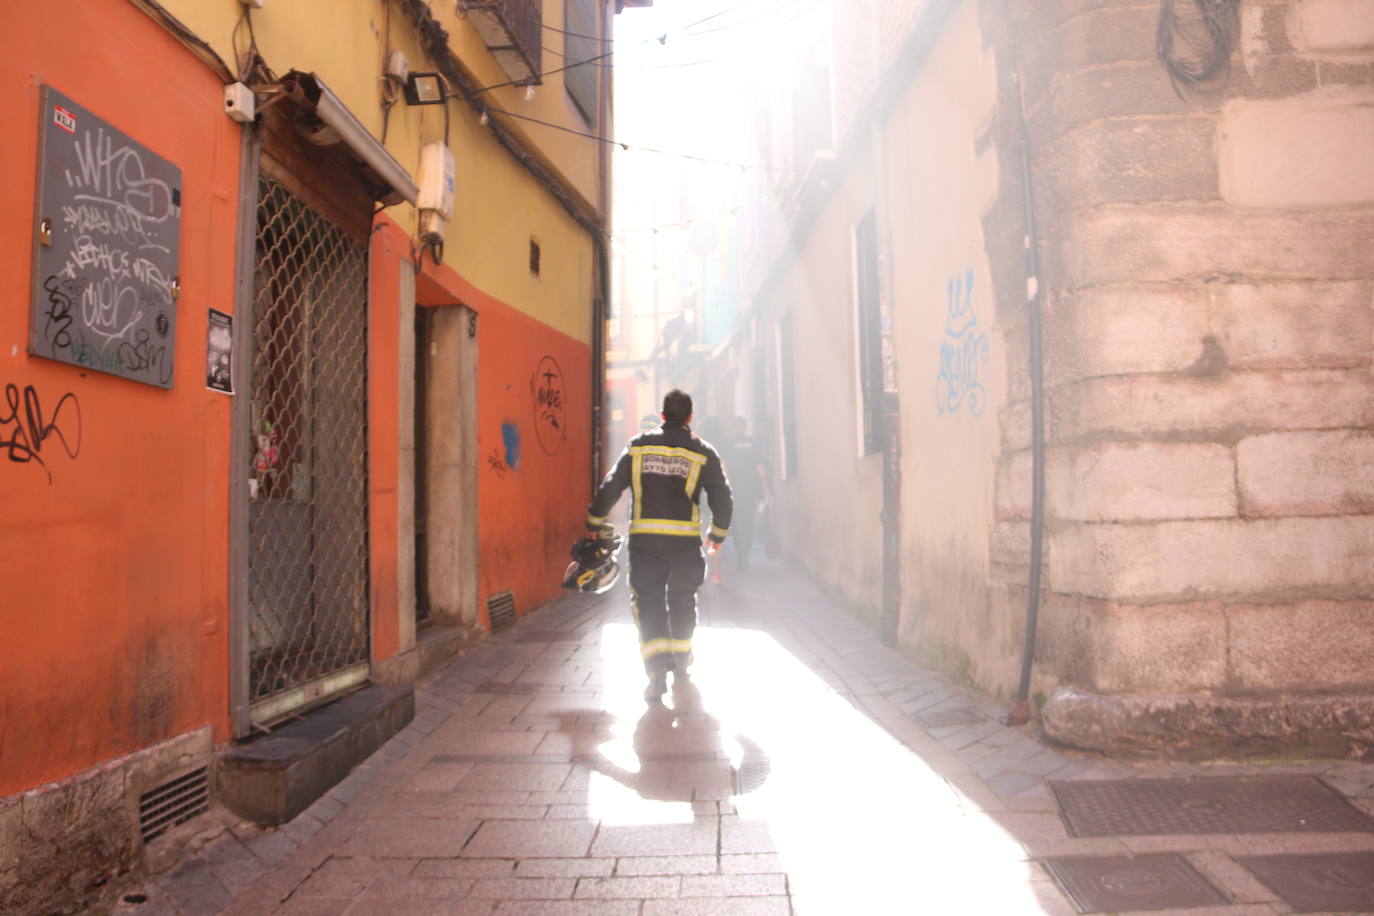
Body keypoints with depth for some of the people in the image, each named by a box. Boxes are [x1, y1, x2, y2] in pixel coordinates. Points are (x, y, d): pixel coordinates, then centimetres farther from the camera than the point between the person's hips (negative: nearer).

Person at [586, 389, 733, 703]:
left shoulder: (638, 446, 6)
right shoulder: (703, 452, 4)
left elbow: (609, 487, 7)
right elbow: (722, 498, 6)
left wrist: (593, 524, 19)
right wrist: (718, 535, 21)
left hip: (644, 540, 0)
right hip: (686, 541, 1)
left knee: (648, 603, 3)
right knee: (682, 600, 18)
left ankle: (657, 671, -11)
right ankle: (680, 663, 33)